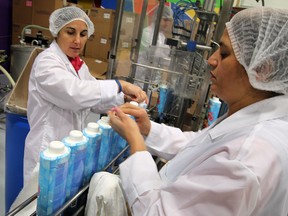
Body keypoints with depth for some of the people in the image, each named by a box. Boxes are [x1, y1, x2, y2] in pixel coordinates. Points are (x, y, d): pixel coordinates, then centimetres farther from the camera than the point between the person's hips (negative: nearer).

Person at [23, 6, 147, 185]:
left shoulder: (80, 66, 8)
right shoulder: (46, 62, -17)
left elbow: (97, 99, 6)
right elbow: (75, 93, -33)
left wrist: (125, 97, -11)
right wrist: (120, 85, -28)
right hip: (48, 151, -7)